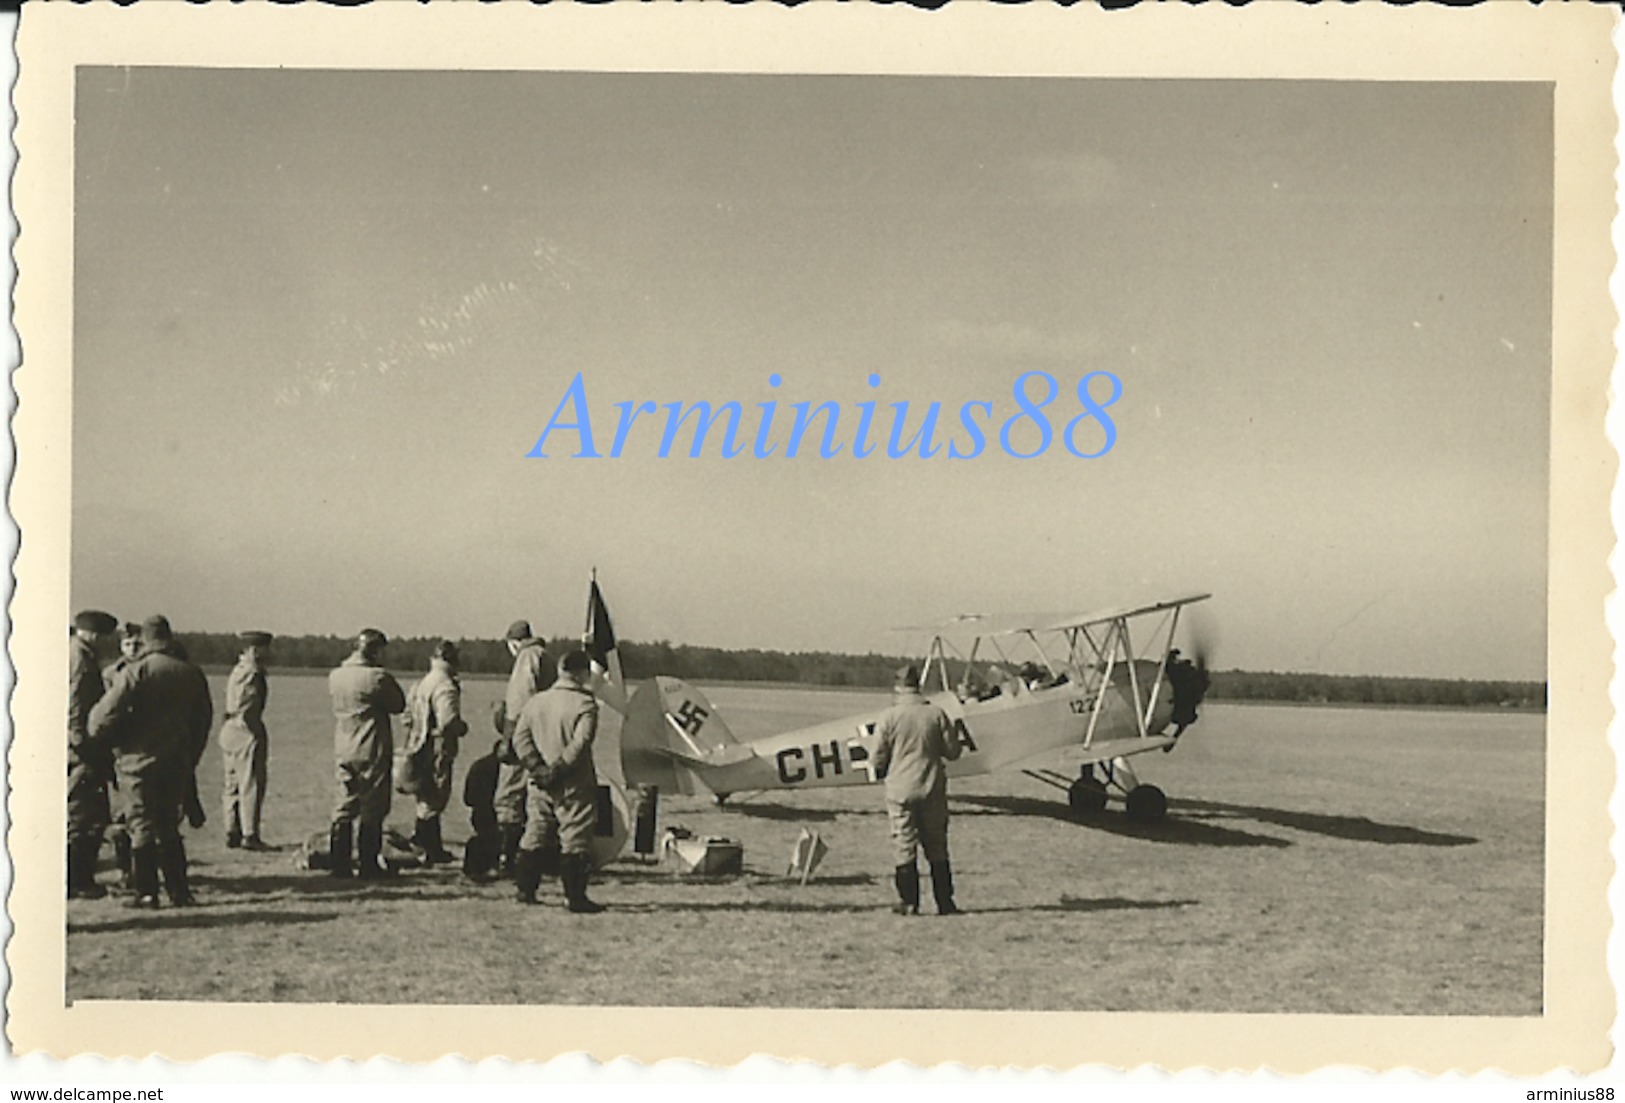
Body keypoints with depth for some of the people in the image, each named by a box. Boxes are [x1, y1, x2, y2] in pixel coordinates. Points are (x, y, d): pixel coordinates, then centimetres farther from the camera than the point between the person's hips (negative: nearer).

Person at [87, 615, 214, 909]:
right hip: (177, 761, 5)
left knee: (141, 826, 2)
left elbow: (105, 715, -15)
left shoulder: (136, 672, -10)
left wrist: (108, 741, 6)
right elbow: (203, 721, 11)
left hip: (139, 759, -4)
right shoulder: (192, 674, 5)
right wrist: (190, 759, 20)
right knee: (168, 826, 14)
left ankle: (146, 892, 1)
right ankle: (179, 890, 12)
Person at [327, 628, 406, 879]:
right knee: (371, 811, 2)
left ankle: (340, 865, 12)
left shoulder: (335, 677, 4)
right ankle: (368, 865, 6)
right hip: (372, 753, -6)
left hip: (344, 752, 6)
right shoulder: (377, 677, -15)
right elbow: (398, 705, -5)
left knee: (344, 808, 11)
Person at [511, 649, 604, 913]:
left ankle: (524, 889, 19)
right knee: (575, 839, -1)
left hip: (539, 784, 6)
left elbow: (520, 737, 2)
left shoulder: (535, 701, 8)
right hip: (574, 785, -6)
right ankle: (575, 897, -2)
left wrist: (536, 767, -5)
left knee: (536, 835, 16)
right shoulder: (585, 704, -10)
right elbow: (579, 743, -21)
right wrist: (559, 769, -15)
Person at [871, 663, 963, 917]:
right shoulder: (936, 714, -3)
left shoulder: (889, 717, -7)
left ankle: (909, 902, 4)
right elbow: (952, 751, 2)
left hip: (900, 790, -2)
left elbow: (878, 758, -5)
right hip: (933, 791, 2)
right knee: (937, 848, 10)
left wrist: (883, 772, 17)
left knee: (905, 847, 5)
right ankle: (945, 903, 11)